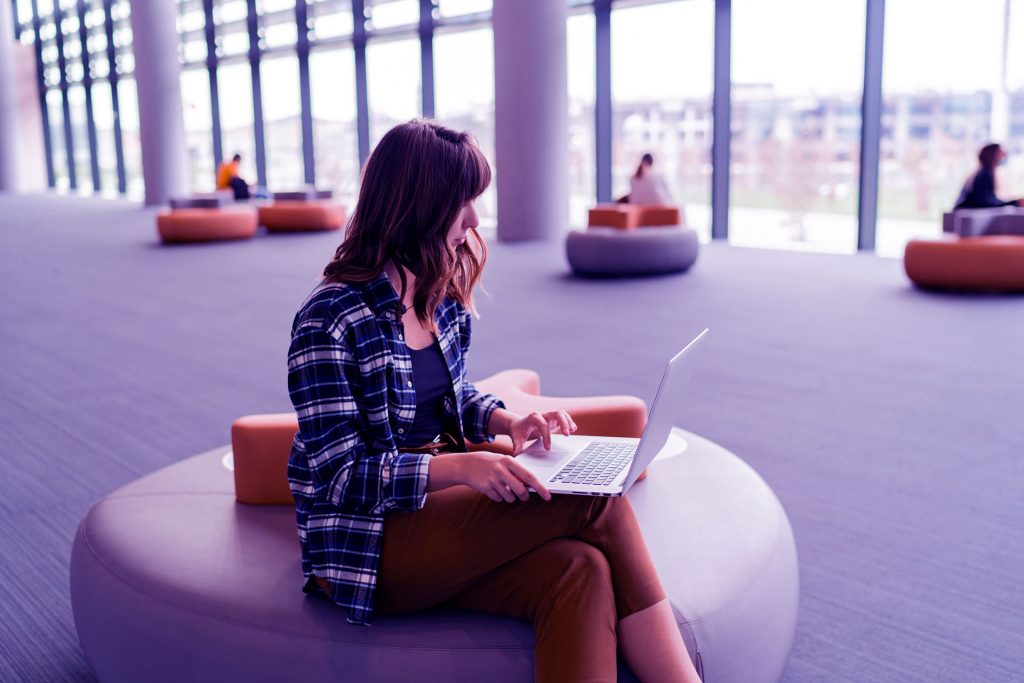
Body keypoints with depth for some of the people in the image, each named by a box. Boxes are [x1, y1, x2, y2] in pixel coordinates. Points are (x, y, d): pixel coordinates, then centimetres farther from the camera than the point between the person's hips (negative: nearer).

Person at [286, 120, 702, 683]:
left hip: (437, 505, 7)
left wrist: (509, 421, -1)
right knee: (599, 503, -23)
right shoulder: (330, 319, -16)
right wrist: (462, 466, -30)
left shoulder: (442, 296, 7)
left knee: (580, 571, -26)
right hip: (366, 542, -7)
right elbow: (343, 475, -17)